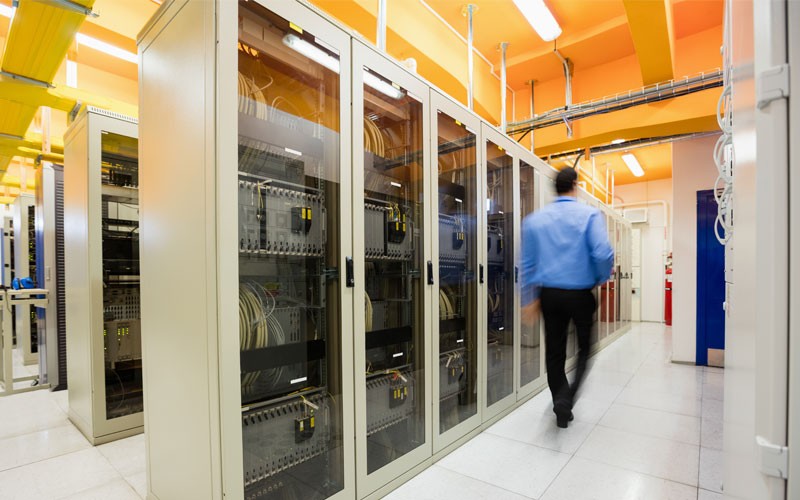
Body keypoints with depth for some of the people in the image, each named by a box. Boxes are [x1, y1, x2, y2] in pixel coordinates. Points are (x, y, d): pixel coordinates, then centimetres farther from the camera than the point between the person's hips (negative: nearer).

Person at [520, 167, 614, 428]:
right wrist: (602, 278, 4)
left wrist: (529, 299, 9)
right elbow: (603, 254, -18)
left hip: (549, 294, 3)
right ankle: (566, 397, -1)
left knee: (554, 352, 12)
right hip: (580, 294, -2)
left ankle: (561, 409, 22)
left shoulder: (535, 219, 4)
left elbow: (527, 263, 3)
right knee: (585, 348, 17)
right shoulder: (590, 214, -5)